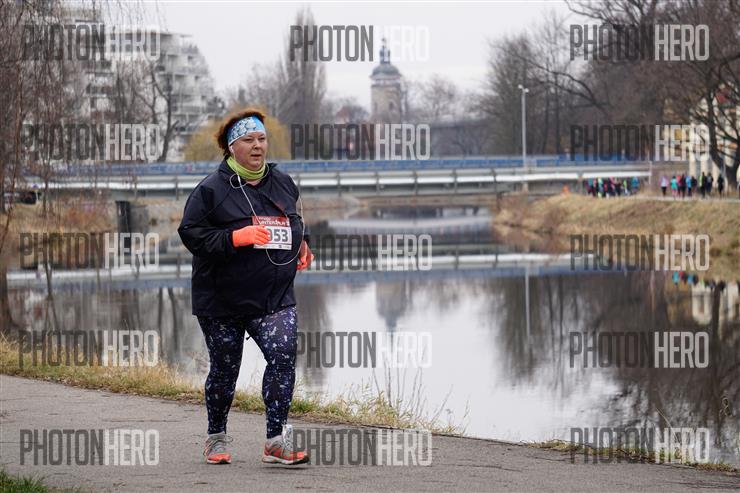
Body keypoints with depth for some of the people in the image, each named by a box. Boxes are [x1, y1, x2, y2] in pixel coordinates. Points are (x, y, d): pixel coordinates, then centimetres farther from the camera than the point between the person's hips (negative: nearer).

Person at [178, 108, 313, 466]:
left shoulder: (283, 183, 10)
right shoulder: (212, 189, -7)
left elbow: (295, 221, 28)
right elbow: (191, 233, -11)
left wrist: (302, 245, 8)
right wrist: (235, 238, -21)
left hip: (275, 298, 3)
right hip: (222, 299, -3)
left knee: (284, 354, -17)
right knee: (224, 369, 8)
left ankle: (276, 442, -15)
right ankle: (217, 437, 29)